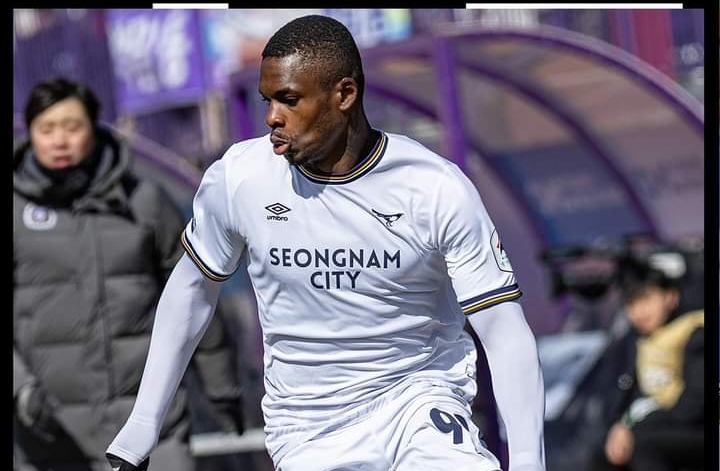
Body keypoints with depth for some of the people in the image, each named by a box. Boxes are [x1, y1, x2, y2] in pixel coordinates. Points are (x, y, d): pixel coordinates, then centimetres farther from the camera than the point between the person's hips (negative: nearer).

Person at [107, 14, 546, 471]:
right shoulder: (238, 177, -8)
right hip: (308, 427, 4)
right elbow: (194, 285, 10)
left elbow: (506, 331, -12)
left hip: (420, 395, -4)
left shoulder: (437, 189, -14)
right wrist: (142, 425, 10)